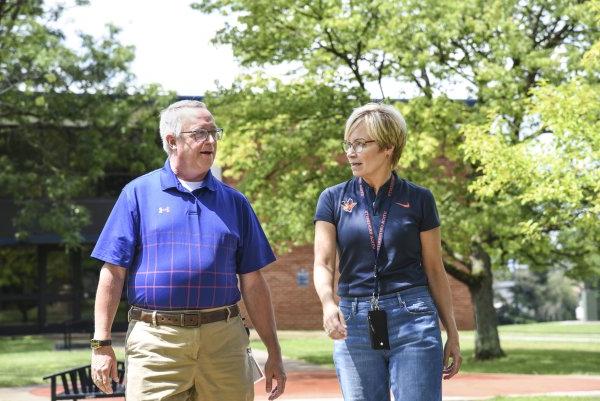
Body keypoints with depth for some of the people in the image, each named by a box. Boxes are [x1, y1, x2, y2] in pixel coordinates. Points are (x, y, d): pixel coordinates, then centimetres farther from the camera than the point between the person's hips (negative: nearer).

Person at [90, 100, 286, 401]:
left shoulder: (234, 202, 13)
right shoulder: (138, 193, 6)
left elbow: (252, 284, 12)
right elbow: (113, 273, 3)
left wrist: (274, 353, 9)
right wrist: (102, 344, -4)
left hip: (223, 341, 3)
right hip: (155, 342, -2)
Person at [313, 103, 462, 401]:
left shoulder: (418, 199, 4)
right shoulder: (333, 199, 6)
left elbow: (435, 270, 8)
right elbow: (322, 263, -3)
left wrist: (452, 334, 6)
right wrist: (328, 304, -24)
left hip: (412, 320, -2)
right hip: (353, 324, 2)